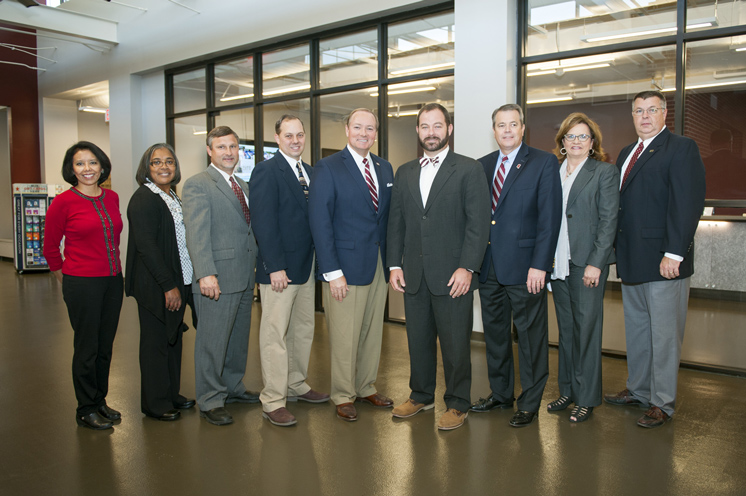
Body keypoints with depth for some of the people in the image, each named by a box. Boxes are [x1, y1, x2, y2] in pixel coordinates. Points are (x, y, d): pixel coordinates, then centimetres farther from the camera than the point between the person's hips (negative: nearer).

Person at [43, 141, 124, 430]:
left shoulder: (112, 198, 6)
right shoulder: (63, 202, -9)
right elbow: (50, 248, 1)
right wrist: (66, 280, 9)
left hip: (112, 280, 5)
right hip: (82, 284, -5)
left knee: (105, 347, 15)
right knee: (87, 349, 6)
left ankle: (100, 401, 31)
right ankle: (86, 409, 22)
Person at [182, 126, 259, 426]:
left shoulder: (243, 186, 18)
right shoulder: (197, 185, -6)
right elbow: (196, 233, -15)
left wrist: (254, 274, 16)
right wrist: (206, 273, -24)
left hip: (244, 279, 8)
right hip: (217, 279, -7)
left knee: (239, 338, 16)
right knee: (212, 342, 1)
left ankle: (233, 387, 32)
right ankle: (210, 401, 13)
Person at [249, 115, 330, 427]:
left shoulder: (310, 172, 14)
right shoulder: (266, 171, -8)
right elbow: (264, 223, -15)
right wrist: (275, 267, -19)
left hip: (308, 266, 8)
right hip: (279, 268, -8)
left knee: (303, 328, 16)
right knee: (275, 333, -2)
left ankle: (297, 386, 30)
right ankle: (273, 402, 7)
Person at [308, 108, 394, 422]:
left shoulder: (385, 168, 12)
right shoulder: (327, 168, -5)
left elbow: (389, 217, 12)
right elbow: (320, 223, -11)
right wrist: (333, 272, -16)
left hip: (379, 266, 6)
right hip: (346, 267, -5)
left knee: (373, 332, 14)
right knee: (344, 336, 2)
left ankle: (366, 387, 30)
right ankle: (343, 396, 19)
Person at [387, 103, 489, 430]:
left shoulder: (469, 170, -1)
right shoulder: (404, 173, 14)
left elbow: (479, 223, -7)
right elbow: (396, 222, 14)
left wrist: (467, 268, -15)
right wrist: (394, 264, 6)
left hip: (453, 276, -4)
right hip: (413, 276, 5)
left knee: (455, 344, 4)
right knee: (418, 340, 14)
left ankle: (457, 404, 22)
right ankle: (421, 396, 32)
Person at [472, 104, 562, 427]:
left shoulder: (544, 163, -3)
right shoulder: (482, 166, 12)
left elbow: (550, 217, -9)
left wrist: (539, 265, -16)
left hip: (525, 267, -5)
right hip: (488, 266, 5)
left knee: (530, 336, 5)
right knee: (494, 332, 15)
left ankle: (530, 403, 20)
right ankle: (500, 394, 32)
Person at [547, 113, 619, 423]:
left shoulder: (605, 172, -1)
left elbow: (608, 221, -7)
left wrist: (595, 263, -14)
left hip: (587, 263, -5)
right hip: (558, 263, 5)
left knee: (587, 329, 2)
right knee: (565, 329, 13)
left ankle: (586, 398, 14)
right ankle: (567, 390, 25)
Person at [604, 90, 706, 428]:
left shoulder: (681, 148, -6)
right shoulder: (626, 153, 17)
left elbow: (688, 204, -15)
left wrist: (674, 253, -21)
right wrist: (619, 250, 8)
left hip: (664, 261, -7)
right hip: (631, 260, 7)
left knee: (664, 334, 2)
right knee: (636, 329, 16)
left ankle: (662, 403, 14)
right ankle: (637, 389, 30)